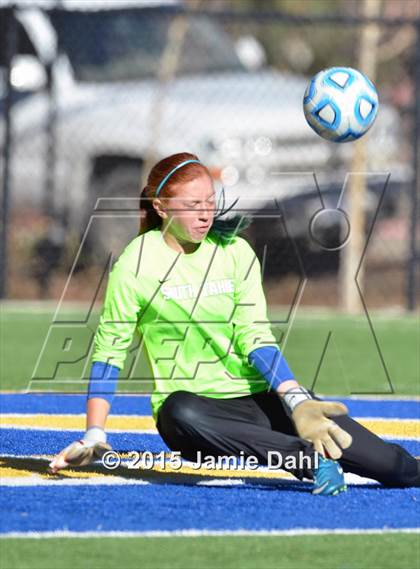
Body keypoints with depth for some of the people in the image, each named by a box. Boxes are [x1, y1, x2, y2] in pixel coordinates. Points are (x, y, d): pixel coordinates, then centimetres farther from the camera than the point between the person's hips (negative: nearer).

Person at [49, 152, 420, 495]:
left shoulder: (236, 253, 5)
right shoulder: (136, 264, -4)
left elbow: (255, 338, -1)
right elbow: (109, 349, 0)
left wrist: (296, 400, -18)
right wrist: (94, 437, -8)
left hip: (257, 397, 3)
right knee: (180, 413, -43)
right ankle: (308, 459, -41)